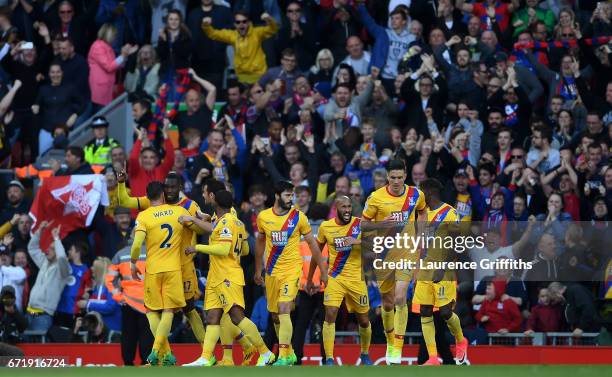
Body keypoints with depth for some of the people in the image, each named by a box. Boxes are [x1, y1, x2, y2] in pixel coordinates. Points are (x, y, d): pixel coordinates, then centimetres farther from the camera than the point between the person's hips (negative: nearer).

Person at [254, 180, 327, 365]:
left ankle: (283, 357, -19)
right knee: (275, 315, 10)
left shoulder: (298, 217, -5)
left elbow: (312, 243, 2)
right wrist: (258, 270, 20)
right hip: (271, 272, 4)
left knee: (284, 310, -18)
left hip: (292, 269, -4)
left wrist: (323, 270, 3)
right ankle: (289, 353, 26)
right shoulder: (263, 217, 2)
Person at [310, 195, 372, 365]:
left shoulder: (360, 224, -5)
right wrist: (309, 279, 15)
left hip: (357, 279, 0)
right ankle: (329, 359, -15)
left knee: (363, 320, 9)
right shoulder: (325, 227, -1)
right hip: (335, 279, 0)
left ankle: (365, 354, 34)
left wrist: (358, 242, -29)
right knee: (330, 315, -17)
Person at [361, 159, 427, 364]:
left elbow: (422, 211, 20)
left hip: (407, 251, -1)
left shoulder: (416, 194, -2)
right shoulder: (376, 198, -8)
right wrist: (382, 224, -20)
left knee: (400, 299, -17)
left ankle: (397, 349, -14)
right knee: (387, 303, 10)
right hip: (384, 253, 1)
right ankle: (390, 342, 34)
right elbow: (363, 224, -1)